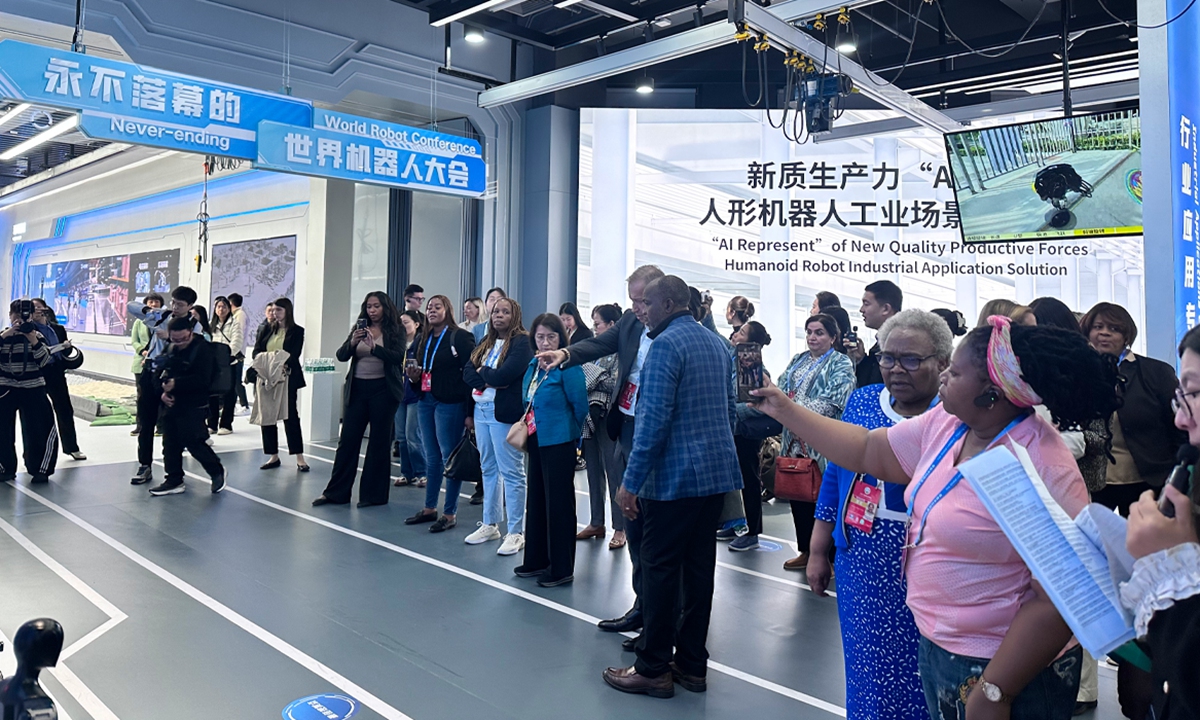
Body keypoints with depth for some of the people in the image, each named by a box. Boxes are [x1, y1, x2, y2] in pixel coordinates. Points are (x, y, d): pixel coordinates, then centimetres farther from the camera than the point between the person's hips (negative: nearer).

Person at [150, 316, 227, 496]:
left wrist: (175, 384, -22)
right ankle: (174, 480, 23)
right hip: (171, 403, 8)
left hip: (193, 406, -8)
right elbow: (162, 372, 19)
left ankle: (216, 470, 15)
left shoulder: (202, 348, -14)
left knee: (194, 442, -6)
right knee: (170, 444, 11)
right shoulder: (170, 349, 9)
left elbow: (202, 380, -20)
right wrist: (163, 392, 1)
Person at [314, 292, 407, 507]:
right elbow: (341, 356, 2)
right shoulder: (359, 328, 9)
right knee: (347, 440, 6)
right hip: (357, 389, 4)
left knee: (379, 443, 4)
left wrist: (374, 347, -27)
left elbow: (399, 357, -15)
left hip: (383, 390, -4)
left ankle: (374, 494, 13)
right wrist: (352, 342, -18)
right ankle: (336, 492, 14)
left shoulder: (396, 331, -1)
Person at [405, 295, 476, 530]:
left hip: (450, 403, -8)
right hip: (426, 402, 8)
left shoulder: (460, 337, -8)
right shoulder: (425, 339, 16)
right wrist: (414, 376, 0)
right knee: (431, 458, 13)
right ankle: (430, 508, 23)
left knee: (450, 458, -2)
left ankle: (450, 513, 6)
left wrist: (469, 411, -18)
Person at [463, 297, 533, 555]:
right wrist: (490, 380, -12)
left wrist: (482, 372, -2)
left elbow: (504, 375, -20)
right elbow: (467, 373, 6)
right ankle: (490, 525, 25)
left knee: (511, 471, -3)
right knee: (488, 468, 14)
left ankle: (516, 532, 2)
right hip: (482, 409, 8)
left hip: (504, 412, -8)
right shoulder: (485, 342, 16)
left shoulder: (522, 343, -8)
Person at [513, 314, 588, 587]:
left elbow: (580, 406, -13)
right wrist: (527, 425, 12)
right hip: (536, 442, 8)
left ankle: (562, 569, 10)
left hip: (558, 443, -8)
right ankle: (537, 560, 29)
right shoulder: (532, 367, 8)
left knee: (559, 503, 0)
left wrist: (569, 435, -1)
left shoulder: (567, 367, -16)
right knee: (537, 500, 15)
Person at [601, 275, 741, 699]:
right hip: (717, 473, 8)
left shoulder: (666, 344, -13)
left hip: (674, 477, -8)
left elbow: (654, 420, -20)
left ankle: (654, 670, 11)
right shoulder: (718, 344, 13)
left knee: (660, 569, 2)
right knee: (699, 567, 13)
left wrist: (631, 482, -16)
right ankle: (692, 664, 22)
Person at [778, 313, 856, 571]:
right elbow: (781, 388, 13)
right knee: (797, 495, 9)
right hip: (795, 441, 6)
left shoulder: (841, 364, -2)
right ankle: (805, 551, 22)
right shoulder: (797, 361, 19)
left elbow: (833, 401, -14)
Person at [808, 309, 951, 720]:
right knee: (868, 676, 16)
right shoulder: (862, 402, 4)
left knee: (921, 685, 9)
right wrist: (818, 551, 11)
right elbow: (835, 476, 10)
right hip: (862, 576, 4)